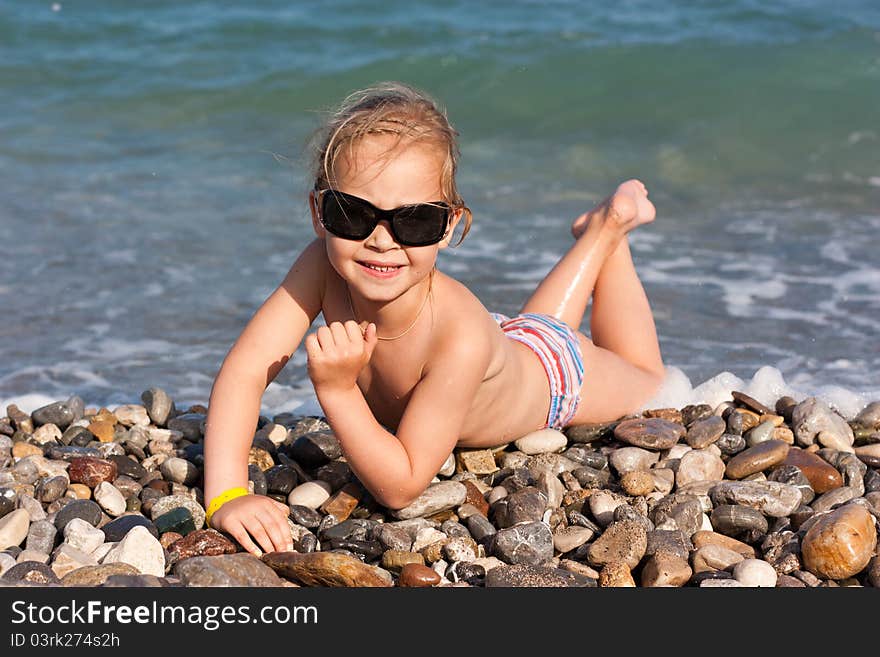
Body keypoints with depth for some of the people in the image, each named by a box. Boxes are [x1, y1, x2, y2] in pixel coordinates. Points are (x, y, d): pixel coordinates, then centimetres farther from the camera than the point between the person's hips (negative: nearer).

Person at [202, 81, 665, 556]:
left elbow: (401, 487, -44)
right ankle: (592, 240, 51)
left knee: (644, 382, 31)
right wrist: (225, 495, -52)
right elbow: (243, 371, -38)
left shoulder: (462, 339, -49)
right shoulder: (322, 268, -39)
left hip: (552, 379, -4)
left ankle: (608, 229, 40)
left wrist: (336, 390, -55)